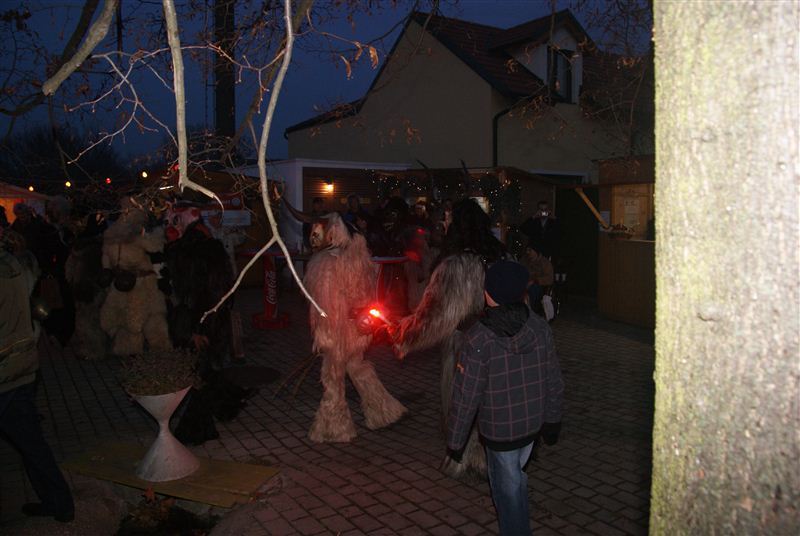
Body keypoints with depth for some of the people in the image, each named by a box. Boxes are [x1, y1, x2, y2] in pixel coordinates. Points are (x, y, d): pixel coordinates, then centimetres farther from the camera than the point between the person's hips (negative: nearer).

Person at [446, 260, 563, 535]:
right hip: (533, 423, 6)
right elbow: (554, 381, 0)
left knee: (508, 488, 14)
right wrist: (553, 420, 15)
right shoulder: (540, 328, -10)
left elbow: (465, 397, -19)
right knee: (515, 477, 28)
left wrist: (455, 440, -7)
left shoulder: (478, 339, -24)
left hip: (499, 430, -5)